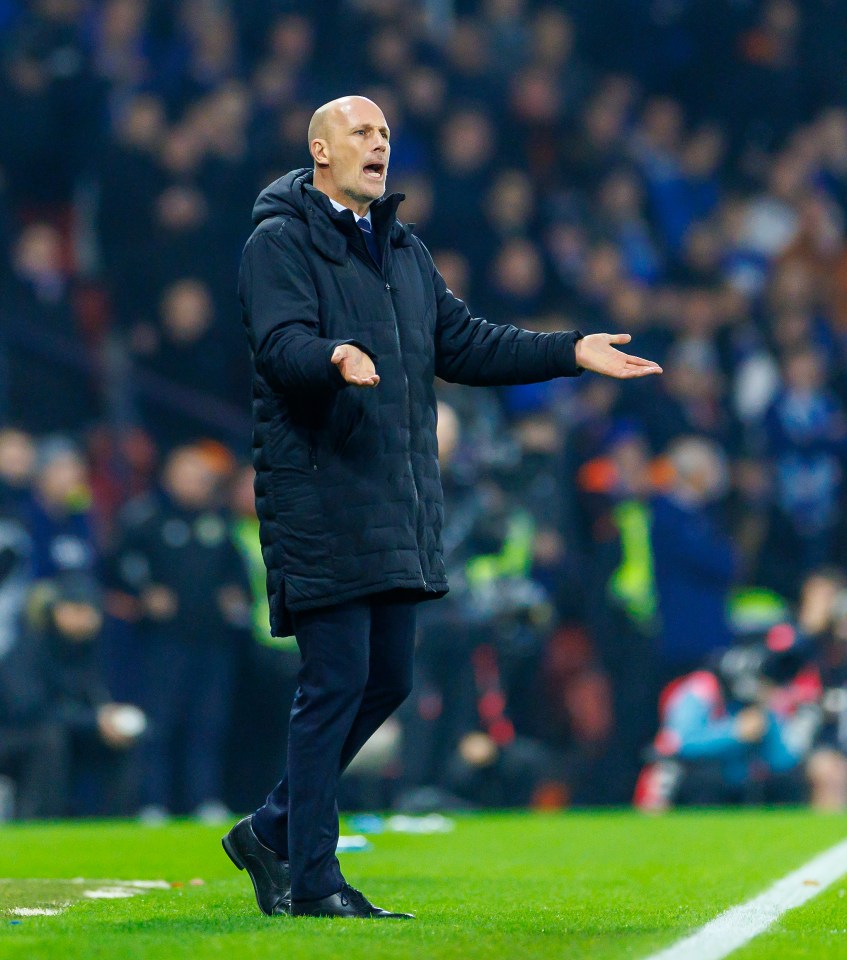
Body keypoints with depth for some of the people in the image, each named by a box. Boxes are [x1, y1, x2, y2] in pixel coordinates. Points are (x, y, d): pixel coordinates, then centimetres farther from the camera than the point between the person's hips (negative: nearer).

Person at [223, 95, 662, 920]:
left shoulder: (402, 249, 20)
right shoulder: (280, 243, -6)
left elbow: (461, 344, 20)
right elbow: (280, 342, -21)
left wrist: (571, 353, 13)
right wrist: (336, 357, -42)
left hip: (398, 506, 8)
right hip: (320, 502, -8)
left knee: (386, 680, 10)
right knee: (336, 682, -8)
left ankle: (273, 831, 24)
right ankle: (311, 879, -1)